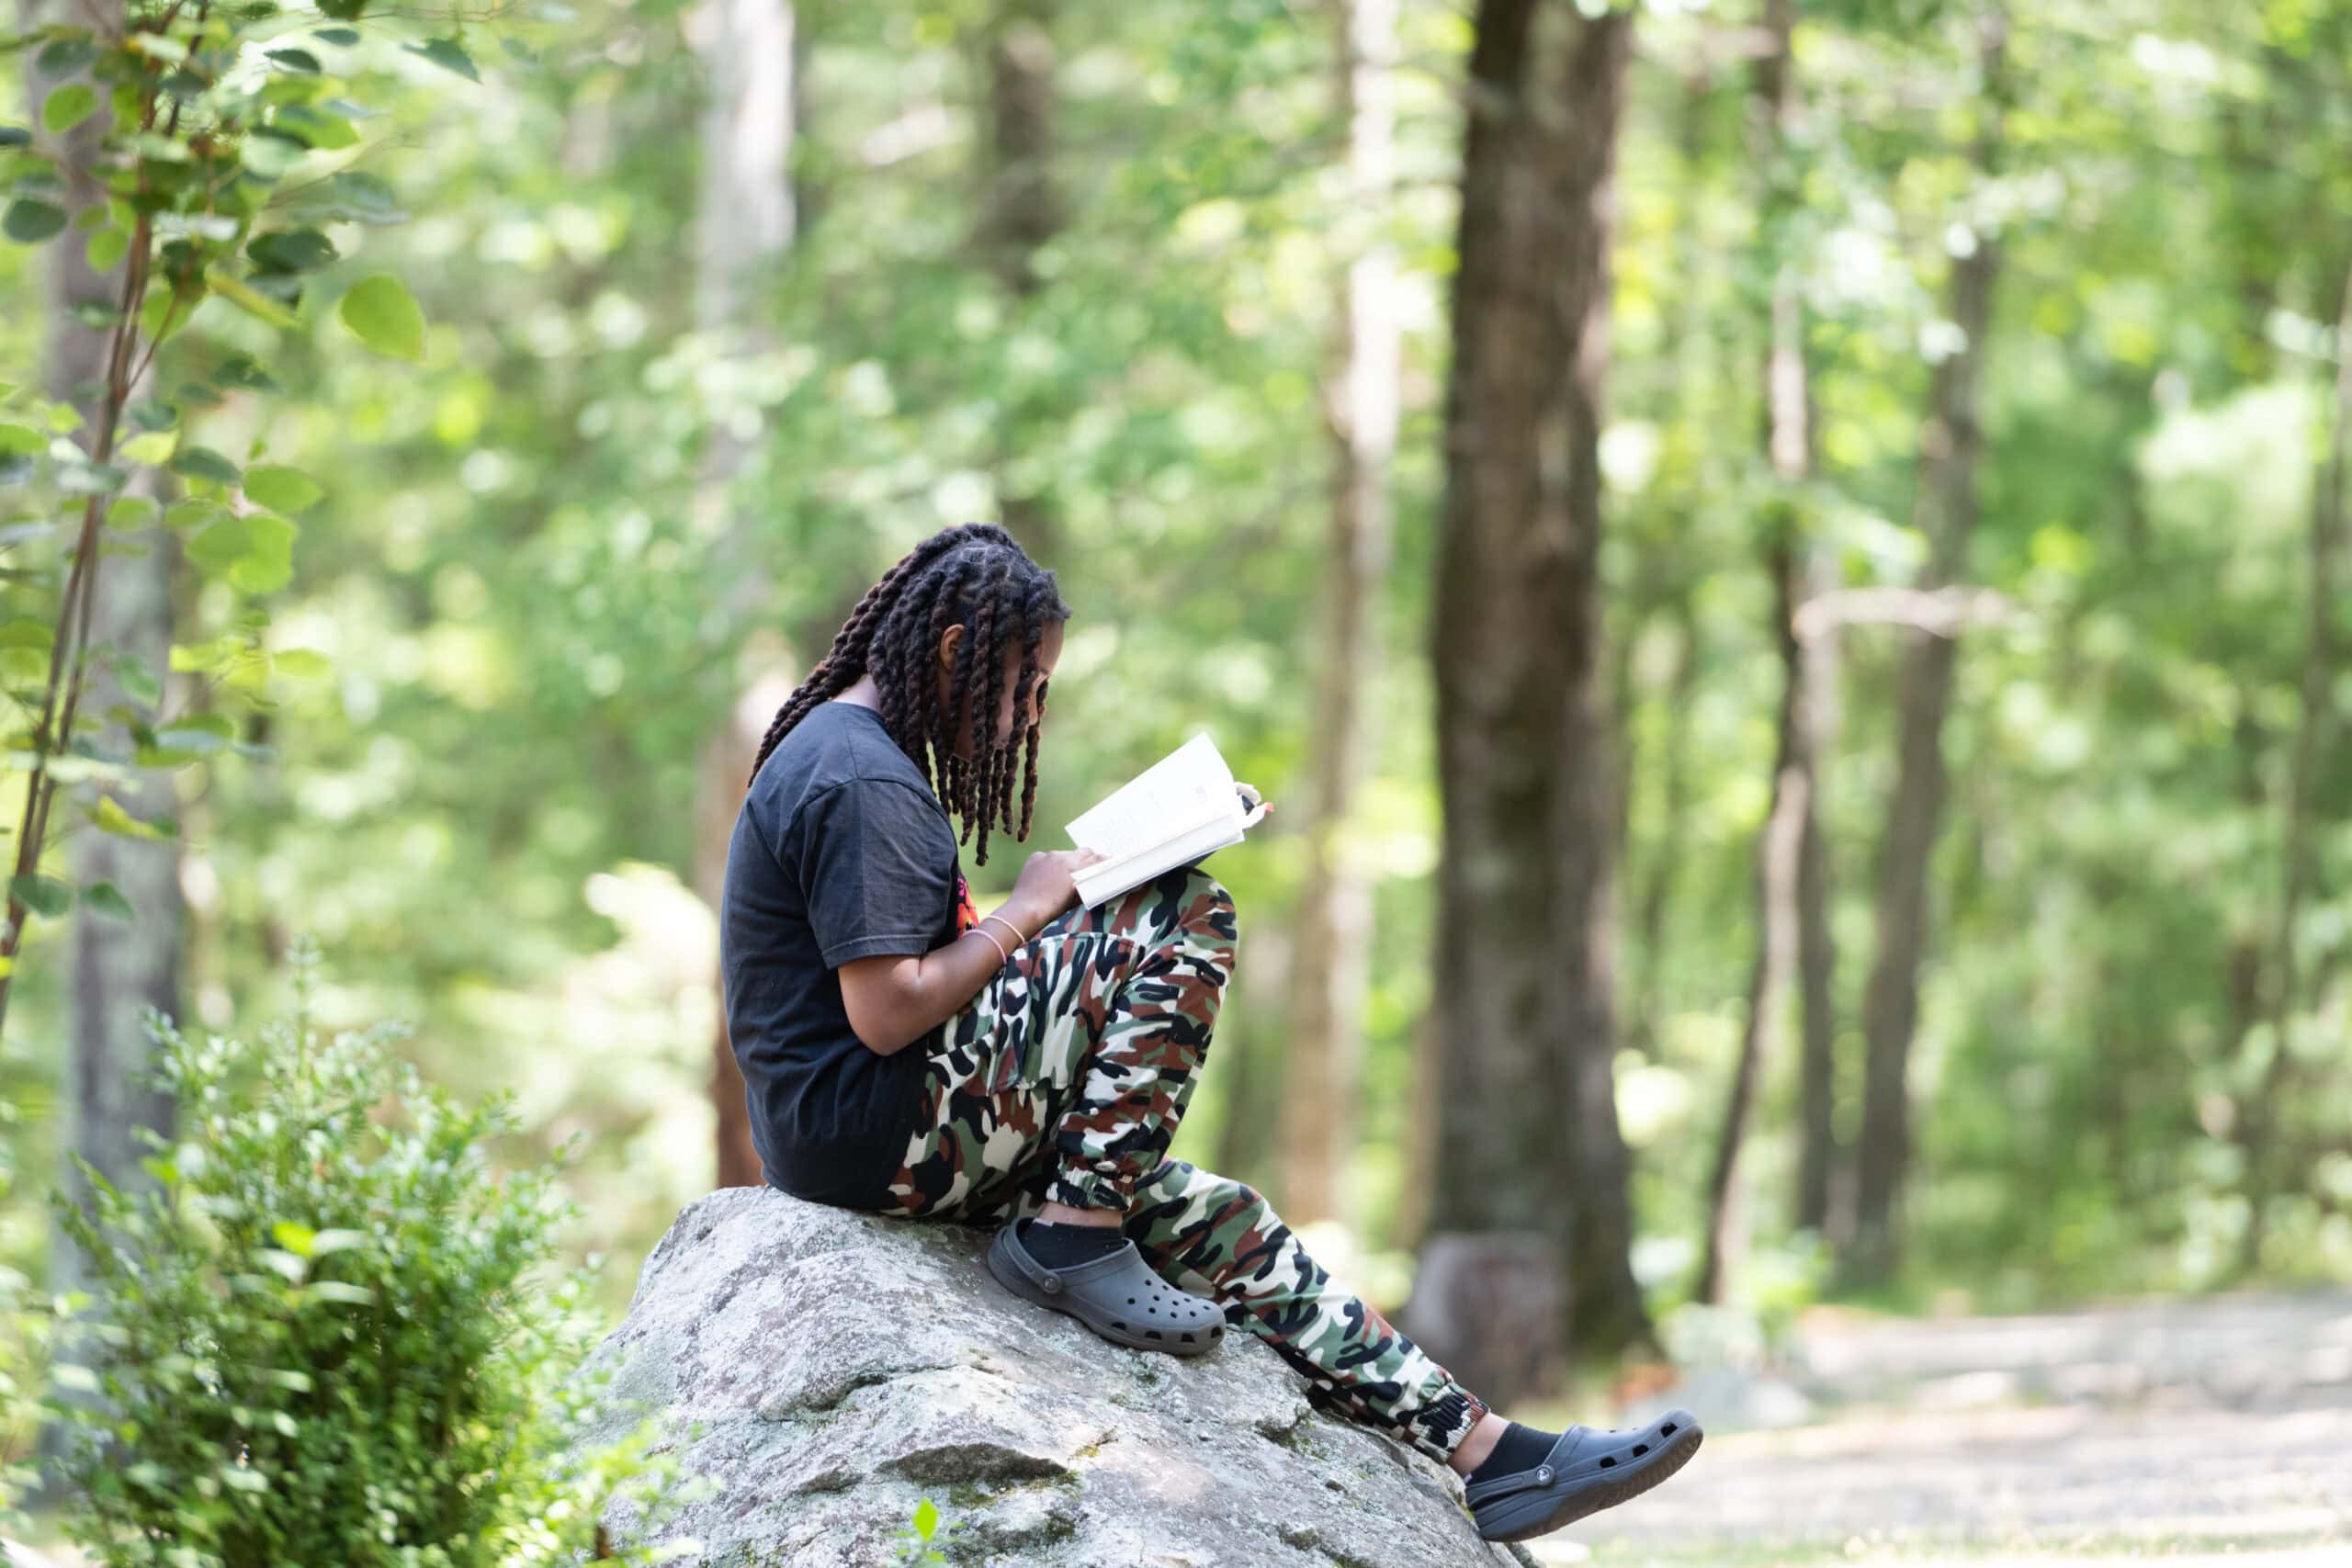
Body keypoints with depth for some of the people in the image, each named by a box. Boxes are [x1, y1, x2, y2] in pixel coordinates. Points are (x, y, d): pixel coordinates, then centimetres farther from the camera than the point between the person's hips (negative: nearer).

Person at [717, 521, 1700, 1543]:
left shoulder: (853, 756, 18)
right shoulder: (867, 784, -16)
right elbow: (887, 1017, -22)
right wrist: (1026, 911, -9)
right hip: (873, 1132, -11)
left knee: (1215, 1219, 9)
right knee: (1187, 918, -16)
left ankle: (1482, 1454, 10)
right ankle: (1075, 1234, -14)